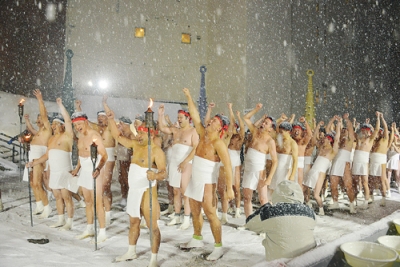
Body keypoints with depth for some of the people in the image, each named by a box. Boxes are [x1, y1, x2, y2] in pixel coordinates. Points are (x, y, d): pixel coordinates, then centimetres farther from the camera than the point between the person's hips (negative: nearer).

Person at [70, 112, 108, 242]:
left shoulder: (94, 135, -18)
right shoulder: (80, 135, 9)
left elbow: (104, 155, -24)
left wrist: (98, 168, -39)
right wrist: (77, 168, 21)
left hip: (94, 171, -8)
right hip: (84, 170, 9)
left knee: (97, 202, -6)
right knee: (88, 201, 16)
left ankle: (102, 233, 1)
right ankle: (89, 229, 29)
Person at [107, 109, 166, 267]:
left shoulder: (156, 150, -18)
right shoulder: (135, 144, 5)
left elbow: (164, 172, -27)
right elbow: (118, 136, 15)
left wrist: (156, 175, -49)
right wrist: (111, 120, 6)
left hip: (147, 192, -8)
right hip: (133, 191, 8)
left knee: (152, 226, -1)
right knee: (133, 222, 20)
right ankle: (131, 252, 37)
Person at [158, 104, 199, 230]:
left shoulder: (193, 131, -5)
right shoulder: (175, 130, 13)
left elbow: (196, 148, -13)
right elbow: (162, 128, 11)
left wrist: (185, 162, -18)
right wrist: (161, 115, -1)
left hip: (186, 164, -6)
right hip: (174, 163, 6)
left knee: (185, 191, -7)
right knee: (176, 191, 10)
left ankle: (186, 219, -1)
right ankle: (177, 216, 19)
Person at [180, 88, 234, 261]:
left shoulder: (218, 143, -16)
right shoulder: (203, 135, 4)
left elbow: (228, 166, -21)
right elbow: (195, 116, 10)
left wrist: (229, 188, -28)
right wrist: (189, 97, 9)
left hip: (207, 183, -8)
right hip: (194, 180, 8)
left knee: (210, 214, -3)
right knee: (195, 211, 17)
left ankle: (218, 247, 7)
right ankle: (197, 239, 34)